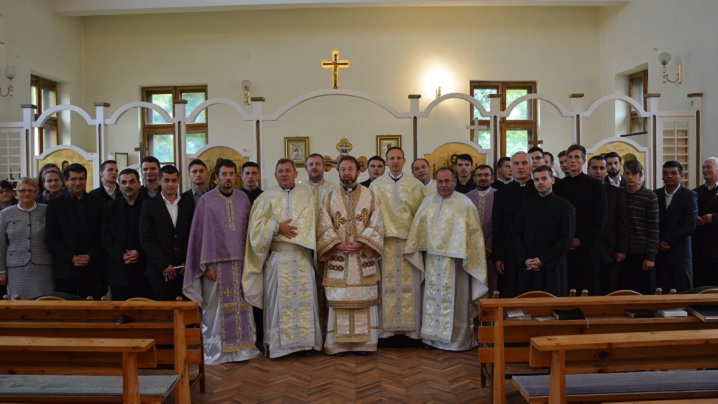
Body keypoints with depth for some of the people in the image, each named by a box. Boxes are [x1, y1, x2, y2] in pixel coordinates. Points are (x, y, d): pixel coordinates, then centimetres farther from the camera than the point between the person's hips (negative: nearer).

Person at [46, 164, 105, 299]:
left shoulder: (98, 204, 9)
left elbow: (103, 236, 6)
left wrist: (90, 256, -7)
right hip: (65, 269, 0)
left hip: (92, 267, 0)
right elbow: (52, 237, 2)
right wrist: (71, 257, -8)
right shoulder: (55, 204, 8)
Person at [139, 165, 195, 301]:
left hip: (184, 270, 2)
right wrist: (164, 265, -9)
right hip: (160, 271, -1)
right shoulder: (149, 205, 4)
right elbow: (146, 239, -2)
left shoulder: (189, 204, 11)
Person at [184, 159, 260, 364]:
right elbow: (199, 234, -3)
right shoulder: (206, 200, -3)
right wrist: (205, 265, -8)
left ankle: (242, 346, 16)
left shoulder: (243, 198, 7)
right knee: (216, 307, 2)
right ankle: (215, 350, 13)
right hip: (216, 262, -3)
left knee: (241, 305, 6)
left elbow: (250, 230, 9)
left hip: (240, 261, 3)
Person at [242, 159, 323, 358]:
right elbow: (257, 226, 0)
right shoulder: (267, 197, 5)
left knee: (305, 298, 3)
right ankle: (280, 343, 7)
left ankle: (305, 340, 12)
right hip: (278, 257, -1)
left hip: (303, 256, 2)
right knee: (280, 299, 0)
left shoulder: (307, 194, 9)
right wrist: (277, 227, -13)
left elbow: (313, 223, 9)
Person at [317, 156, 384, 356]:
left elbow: (376, 225, -1)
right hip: (338, 258, 1)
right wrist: (338, 244, -12)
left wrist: (360, 243, -13)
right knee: (338, 300, 1)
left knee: (364, 300, 2)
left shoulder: (370, 196, 6)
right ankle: (338, 343, 9)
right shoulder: (330, 197, 9)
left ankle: (364, 342, 10)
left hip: (363, 257, 0)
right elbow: (325, 227, 2)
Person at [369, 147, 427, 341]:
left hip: (409, 239, 0)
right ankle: (387, 326, 8)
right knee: (387, 284, 1)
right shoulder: (376, 185, 6)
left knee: (410, 283, 0)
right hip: (385, 240, 0)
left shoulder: (415, 185, 6)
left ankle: (411, 326, 8)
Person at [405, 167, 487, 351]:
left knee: (454, 298, 2)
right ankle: (433, 335, 21)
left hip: (455, 259, -4)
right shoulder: (428, 201, 7)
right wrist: (416, 251, 9)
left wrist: (470, 257, -7)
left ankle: (457, 339, 13)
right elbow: (418, 228, 11)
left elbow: (473, 233, -4)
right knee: (433, 297, 10)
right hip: (433, 258, 4)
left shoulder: (465, 203, -5)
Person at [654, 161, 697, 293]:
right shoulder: (655, 195, 9)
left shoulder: (689, 196, 0)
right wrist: (658, 242, -4)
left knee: (681, 292, 0)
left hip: (679, 252, -2)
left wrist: (668, 241, -11)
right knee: (662, 292, 2)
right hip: (659, 251, 3)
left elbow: (690, 226, -8)